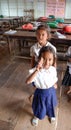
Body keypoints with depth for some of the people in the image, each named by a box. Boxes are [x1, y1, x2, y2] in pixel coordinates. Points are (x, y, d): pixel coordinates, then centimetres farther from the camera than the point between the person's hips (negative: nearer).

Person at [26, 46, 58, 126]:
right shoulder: (35, 70, -30)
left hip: (51, 91, 3)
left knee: (50, 105, 29)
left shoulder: (53, 69, -17)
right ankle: (36, 117, 57)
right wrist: (37, 70, -55)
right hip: (40, 92, -3)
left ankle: (50, 115, 63)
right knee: (39, 107, 23)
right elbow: (27, 82, -45)